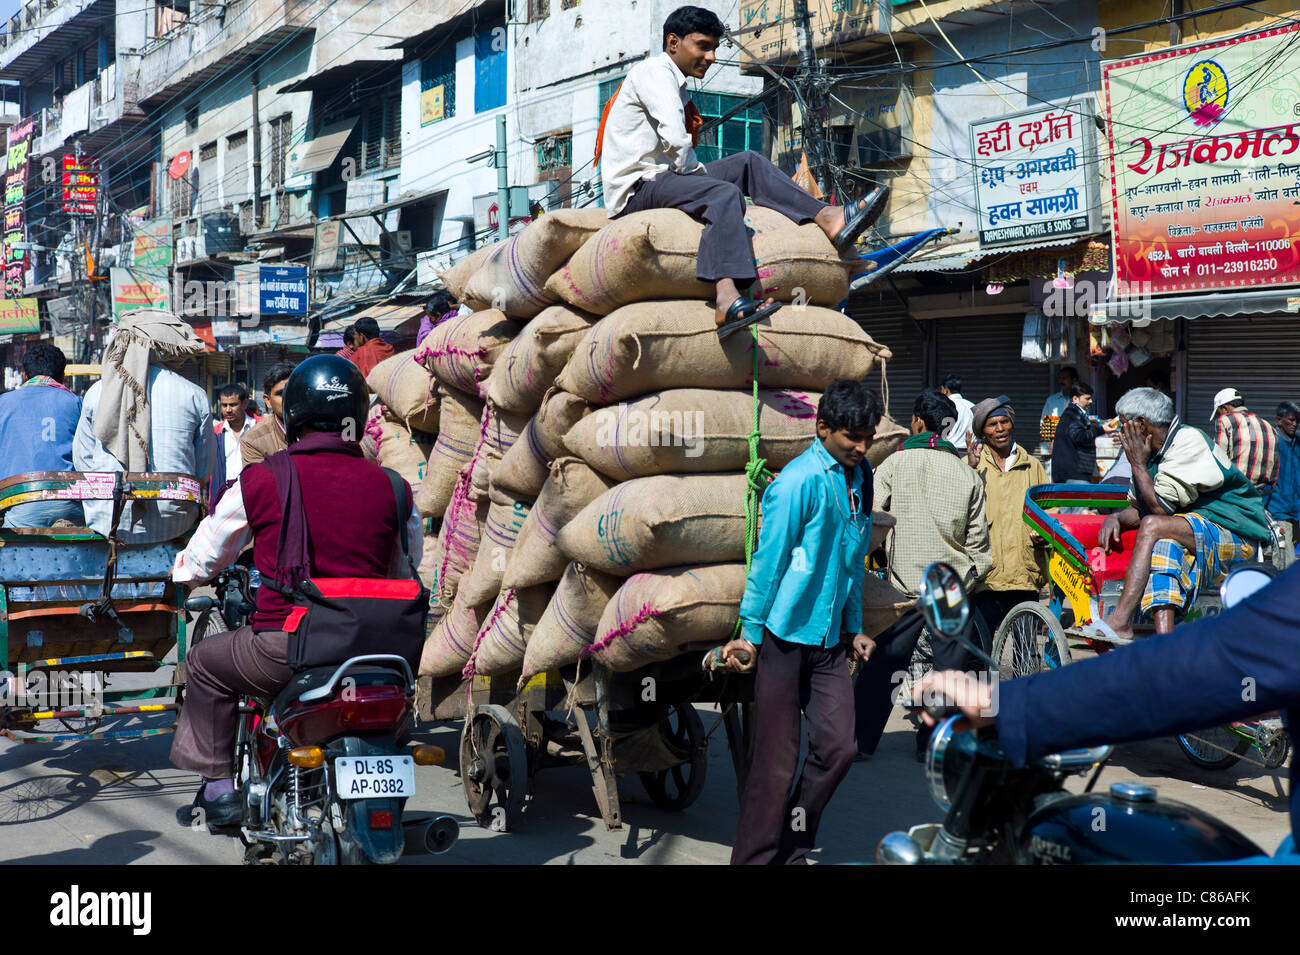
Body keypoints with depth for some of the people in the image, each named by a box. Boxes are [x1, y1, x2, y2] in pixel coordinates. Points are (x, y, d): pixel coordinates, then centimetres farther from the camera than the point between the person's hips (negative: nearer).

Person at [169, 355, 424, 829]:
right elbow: (408, 577, 14)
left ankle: (217, 786, 26)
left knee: (205, 661, 26)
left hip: (282, 647, -2)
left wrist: (178, 568, 34)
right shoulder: (391, 487, 1)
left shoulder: (259, 480, -3)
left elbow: (201, 561, 10)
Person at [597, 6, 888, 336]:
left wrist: (695, 173, 7)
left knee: (747, 163, 4)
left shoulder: (677, 87, 26)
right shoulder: (654, 72, -6)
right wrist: (695, 172, -7)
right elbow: (675, 139, -20)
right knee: (725, 193, -32)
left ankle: (829, 219, -12)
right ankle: (727, 300, -53)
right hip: (635, 189, -10)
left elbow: (684, 161, 25)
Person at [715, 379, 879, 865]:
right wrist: (750, 633, -6)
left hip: (829, 640, 7)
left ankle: (792, 852, 19)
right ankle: (754, 857, 11)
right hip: (785, 636, -7)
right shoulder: (798, 482, -15)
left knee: (837, 748, 3)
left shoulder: (859, 476, 10)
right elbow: (768, 561, -10)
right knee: (776, 762, -2)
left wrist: (853, 626, 20)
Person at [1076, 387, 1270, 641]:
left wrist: (1138, 463, -9)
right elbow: (1137, 509, 20)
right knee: (1162, 545, -24)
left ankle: (1120, 622, -35)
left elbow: (1161, 507, -19)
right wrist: (1115, 518, -2)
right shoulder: (1155, 452, 16)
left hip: (1234, 534, -8)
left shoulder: (1189, 441, -12)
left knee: (1153, 526, -27)